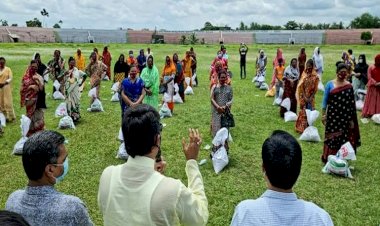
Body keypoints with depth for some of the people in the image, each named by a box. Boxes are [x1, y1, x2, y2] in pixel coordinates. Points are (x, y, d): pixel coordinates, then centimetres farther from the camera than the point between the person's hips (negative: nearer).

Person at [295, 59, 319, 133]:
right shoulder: (304, 74, -1)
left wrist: (310, 98, -12)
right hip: (303, 96, 1)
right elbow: (301, 86, -3)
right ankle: (301, 128, 17)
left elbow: (315, 89, -6)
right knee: (303, 112, 7)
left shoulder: (315, 76, -7)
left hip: (311, 97, -1)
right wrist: (304, 97, -10)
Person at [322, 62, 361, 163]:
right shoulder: (330, 84, -2)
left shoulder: (349, 86, 1)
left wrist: (352, 119, 3)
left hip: (345, 117, 1)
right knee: (331, 138, 4)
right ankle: (329, 159, 17)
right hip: (332, 116, -1)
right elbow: (325, 100, 1)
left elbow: (352, 104, 3)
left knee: (344, 138, 6)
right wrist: (323, 115, -2)